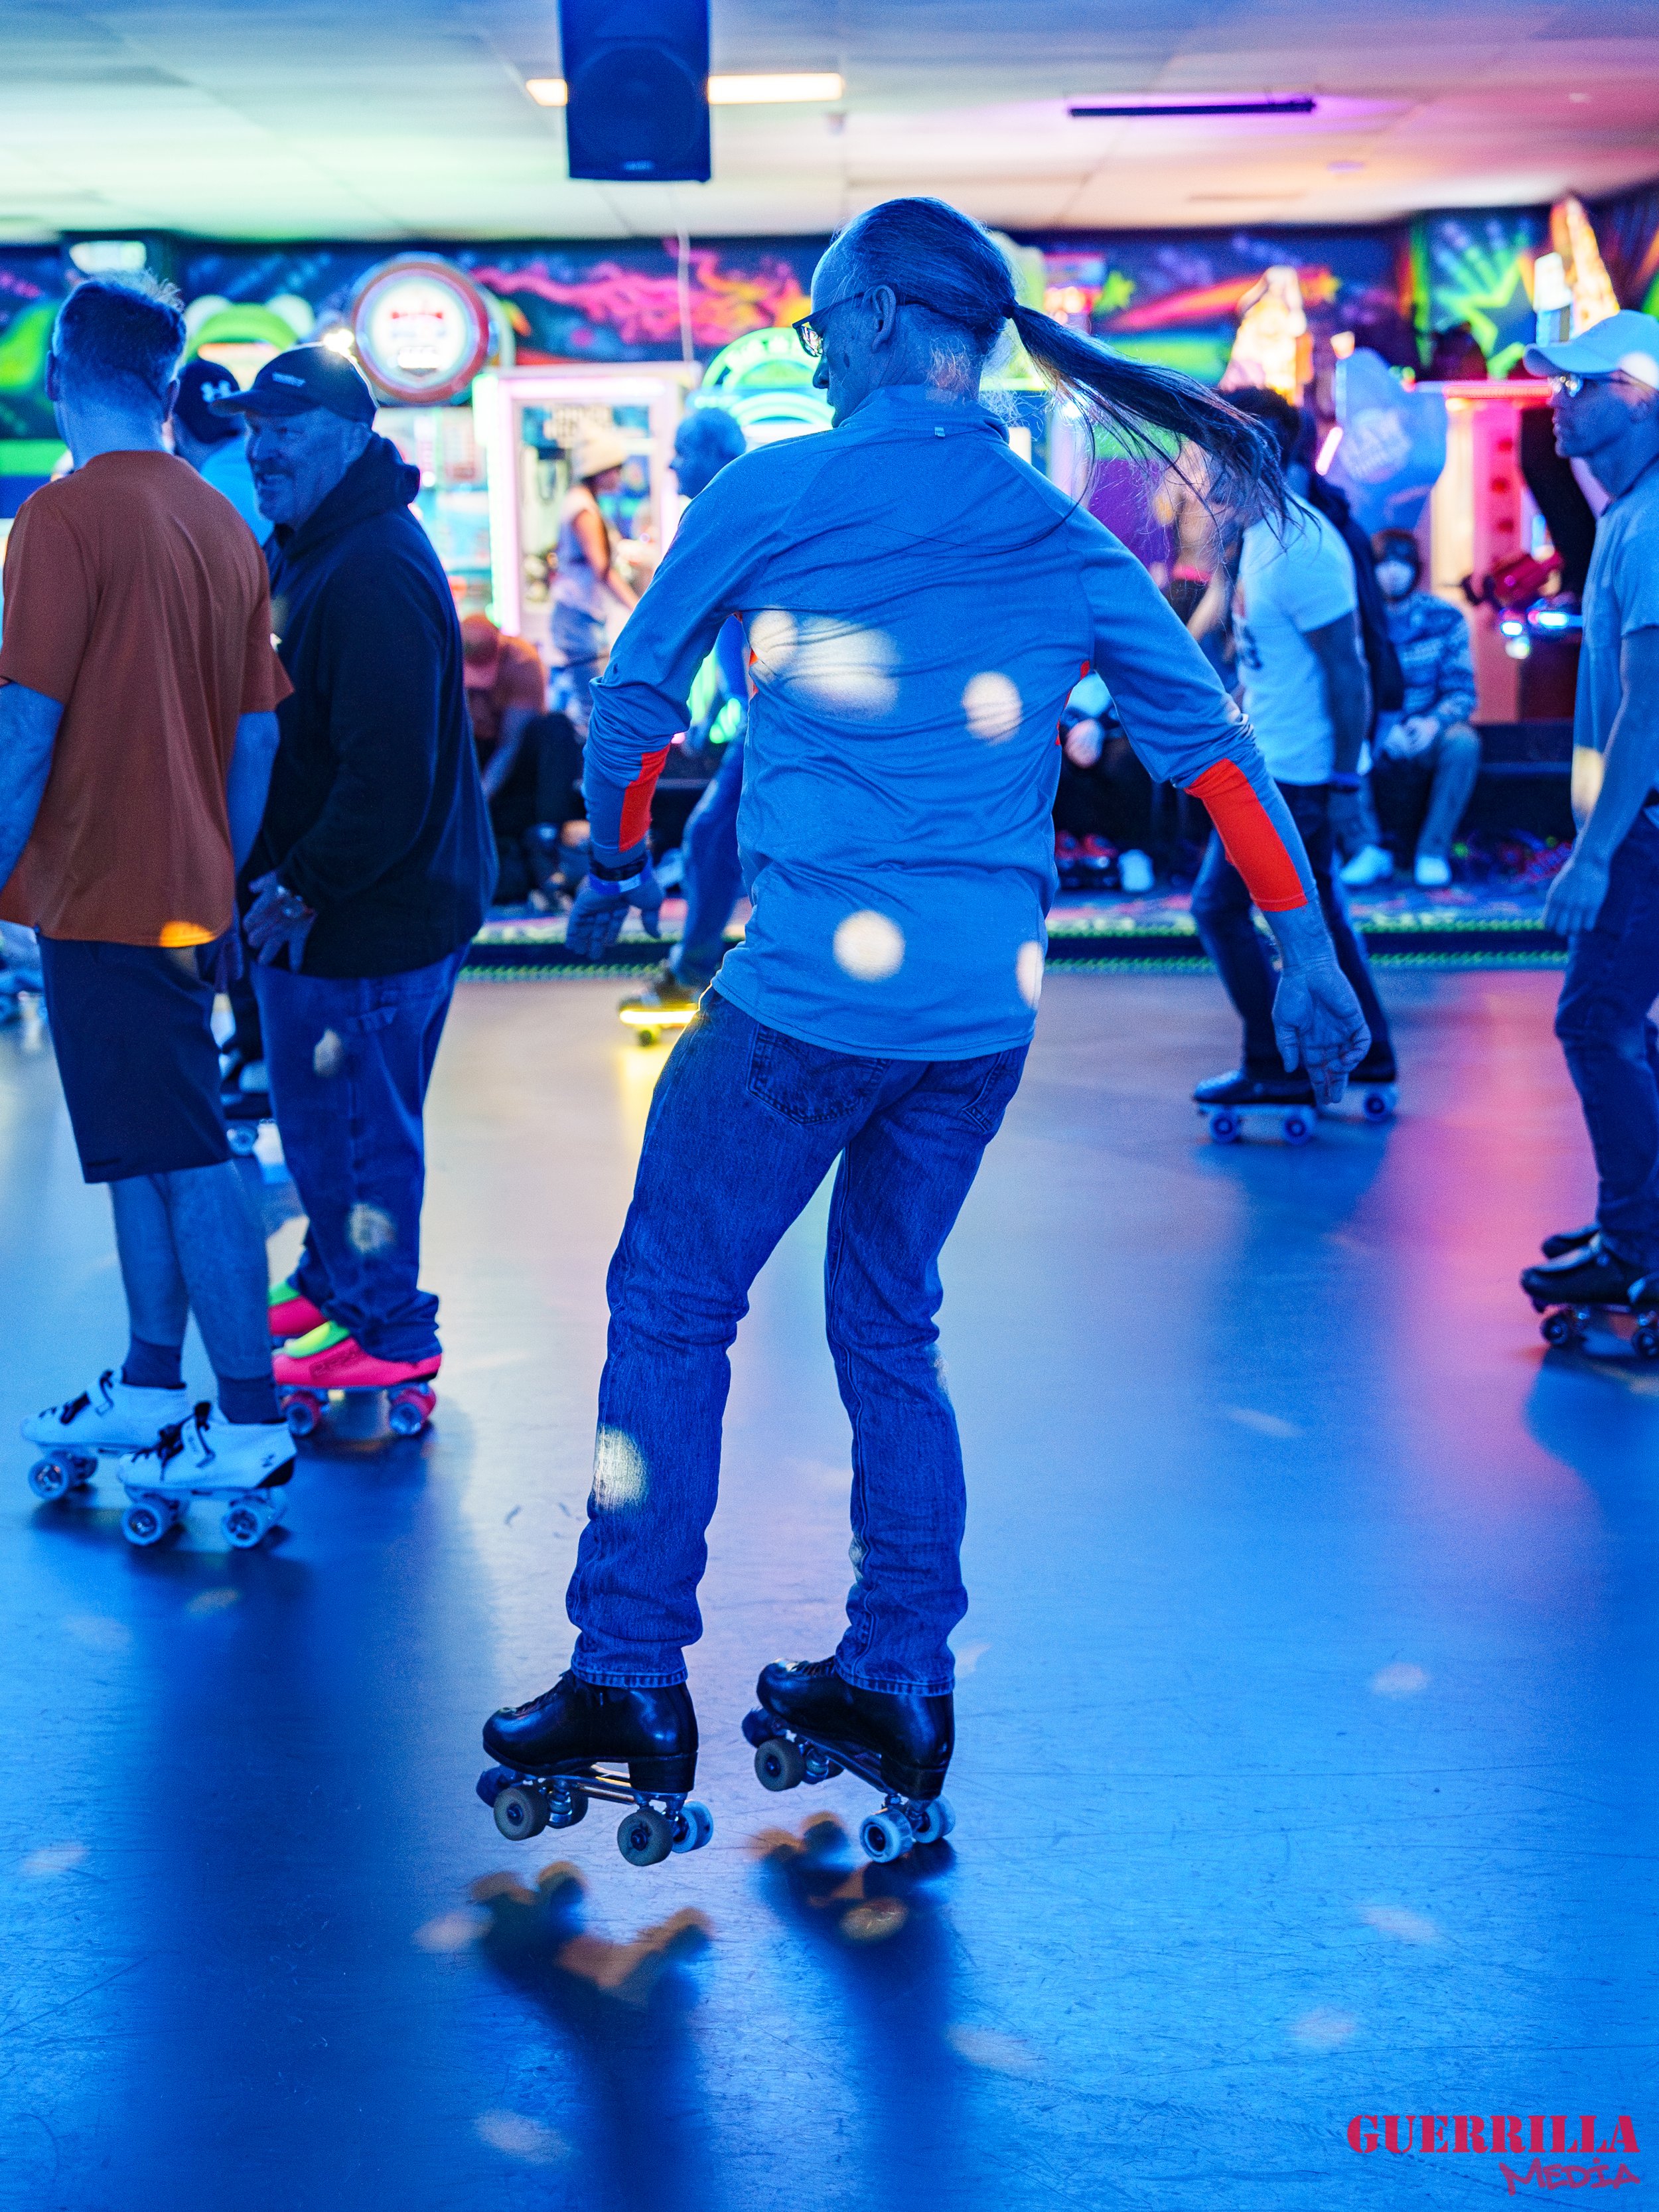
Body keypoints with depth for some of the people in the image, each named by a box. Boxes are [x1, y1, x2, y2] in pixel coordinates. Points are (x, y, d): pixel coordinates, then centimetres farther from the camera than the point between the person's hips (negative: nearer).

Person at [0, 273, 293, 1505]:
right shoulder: (225, 526, 9)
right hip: (188, 895, 8)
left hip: (104, 896, -8)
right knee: (150, 1147, 16)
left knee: (183, 1160, -4)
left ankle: (254, 1423, 1)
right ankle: (151, 1389, 25)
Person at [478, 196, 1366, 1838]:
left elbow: (632, 698, 8)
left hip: (809, 990, -5)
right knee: (889, 1327, 18)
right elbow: (1213, 746, 8)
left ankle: (631, 1681, 10)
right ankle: (898, 1684, 22)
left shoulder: (772, 494, -3)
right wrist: (1303, 942, 15)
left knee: (670, 1310, 8)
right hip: (987, 1010, 5)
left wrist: (615, 865, 25)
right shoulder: (1069, 548, 8)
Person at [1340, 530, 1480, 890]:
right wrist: (1383, 730, -27)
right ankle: (1372, 851, -20)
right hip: (1373, 739, 0)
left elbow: (1462, 692, -5)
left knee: (1463, 743, -33)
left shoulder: (1445, 618, -3)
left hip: (1427, 736, 0)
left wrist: (1433, 723, -28)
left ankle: (1433, 852, -20)